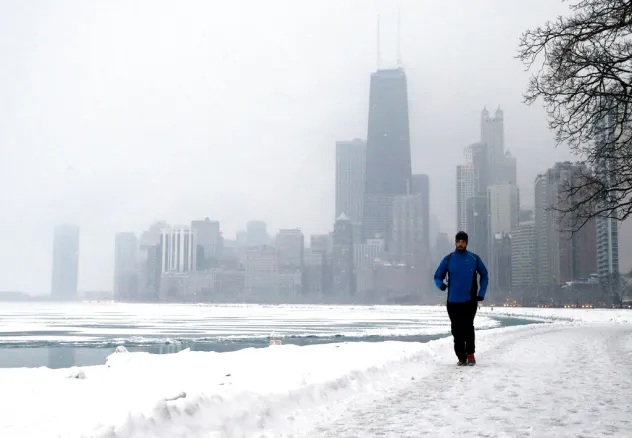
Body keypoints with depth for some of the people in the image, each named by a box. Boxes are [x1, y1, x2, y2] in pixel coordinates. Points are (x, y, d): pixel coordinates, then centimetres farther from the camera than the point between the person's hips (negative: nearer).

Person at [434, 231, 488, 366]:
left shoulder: (474, 258, 4)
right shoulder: (448, 259, 5)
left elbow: (484, 275, 14)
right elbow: (437, 276, 9)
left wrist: (481, 293, 3)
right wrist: (440, 284, -14)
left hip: (470, 301, -1)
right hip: (453, 302, 2)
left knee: (468, 328, -14)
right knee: (456, 330, 3)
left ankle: (470, 355, 0)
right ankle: (462, 358, 12)